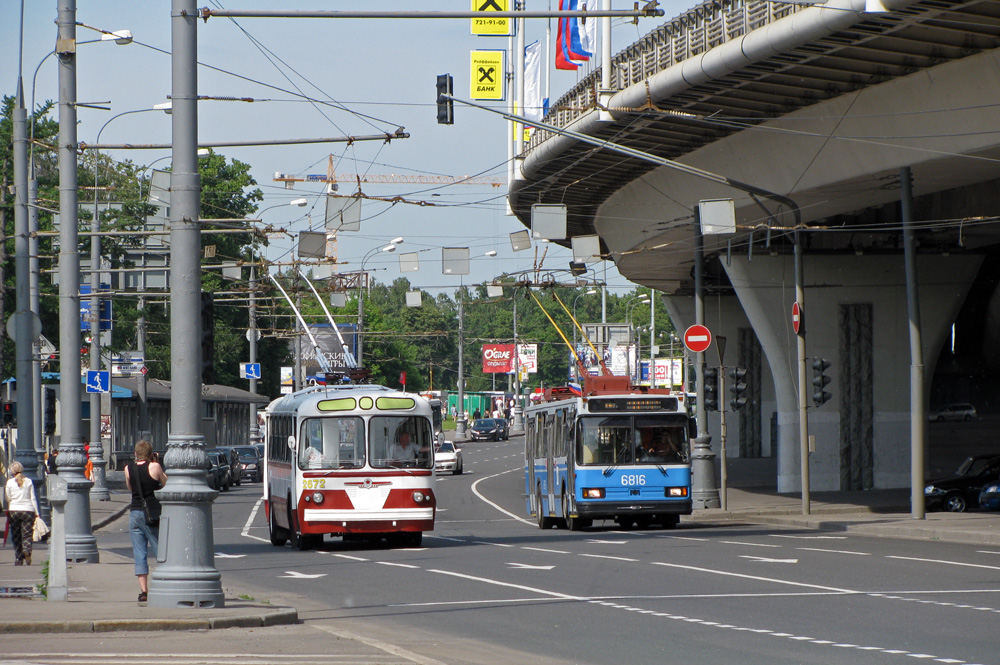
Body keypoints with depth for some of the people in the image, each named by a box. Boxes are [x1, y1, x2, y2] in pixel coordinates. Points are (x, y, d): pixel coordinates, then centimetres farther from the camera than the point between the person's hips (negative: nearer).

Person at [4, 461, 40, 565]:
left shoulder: (10, 482, -1)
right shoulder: (29, 481, 2)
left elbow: (7, 498, 2)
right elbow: (33, 498, 5)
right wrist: (37, 513, 9)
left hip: (14, 510, 0)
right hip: (28, 510, 0)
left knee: (16, 537, 8)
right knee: (27, 534, 0)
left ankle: (18, 560, 5)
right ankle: (27, 550, -30)